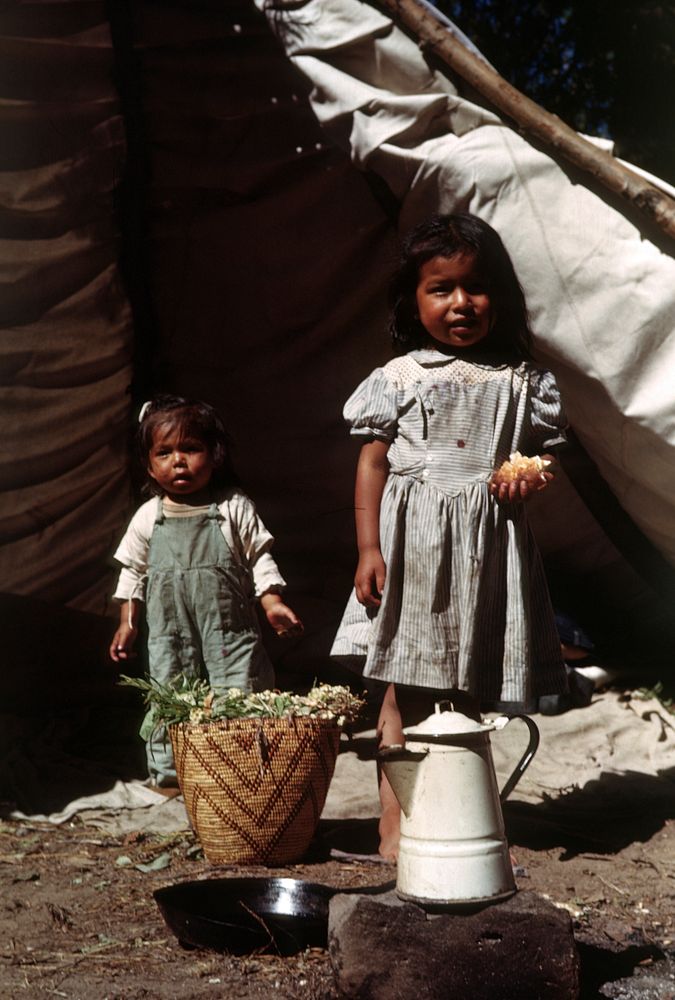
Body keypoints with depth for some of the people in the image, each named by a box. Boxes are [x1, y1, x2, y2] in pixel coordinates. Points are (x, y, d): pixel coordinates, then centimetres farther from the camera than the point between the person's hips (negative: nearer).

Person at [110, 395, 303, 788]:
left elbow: (259, 557, 1)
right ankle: (168, 770, 17)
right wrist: (128, 623, 11)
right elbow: (134, 572, 14)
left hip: (230, 628, -2)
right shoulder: (148, 518, 5)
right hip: (170, 633, 2)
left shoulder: (235, 508, -1)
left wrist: (273, 601, -10)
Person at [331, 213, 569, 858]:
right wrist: (369, 548, -6)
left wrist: (530, 480, -11)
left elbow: (542, 454, 13)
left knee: (467, 694, 8)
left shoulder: (521, 380, 7)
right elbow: (372, 464, 1)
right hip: (411, 540, -2)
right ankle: (394, 825, 10)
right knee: (406, 691, 0)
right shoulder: (399, 377, 2)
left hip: (486, 546, 2)